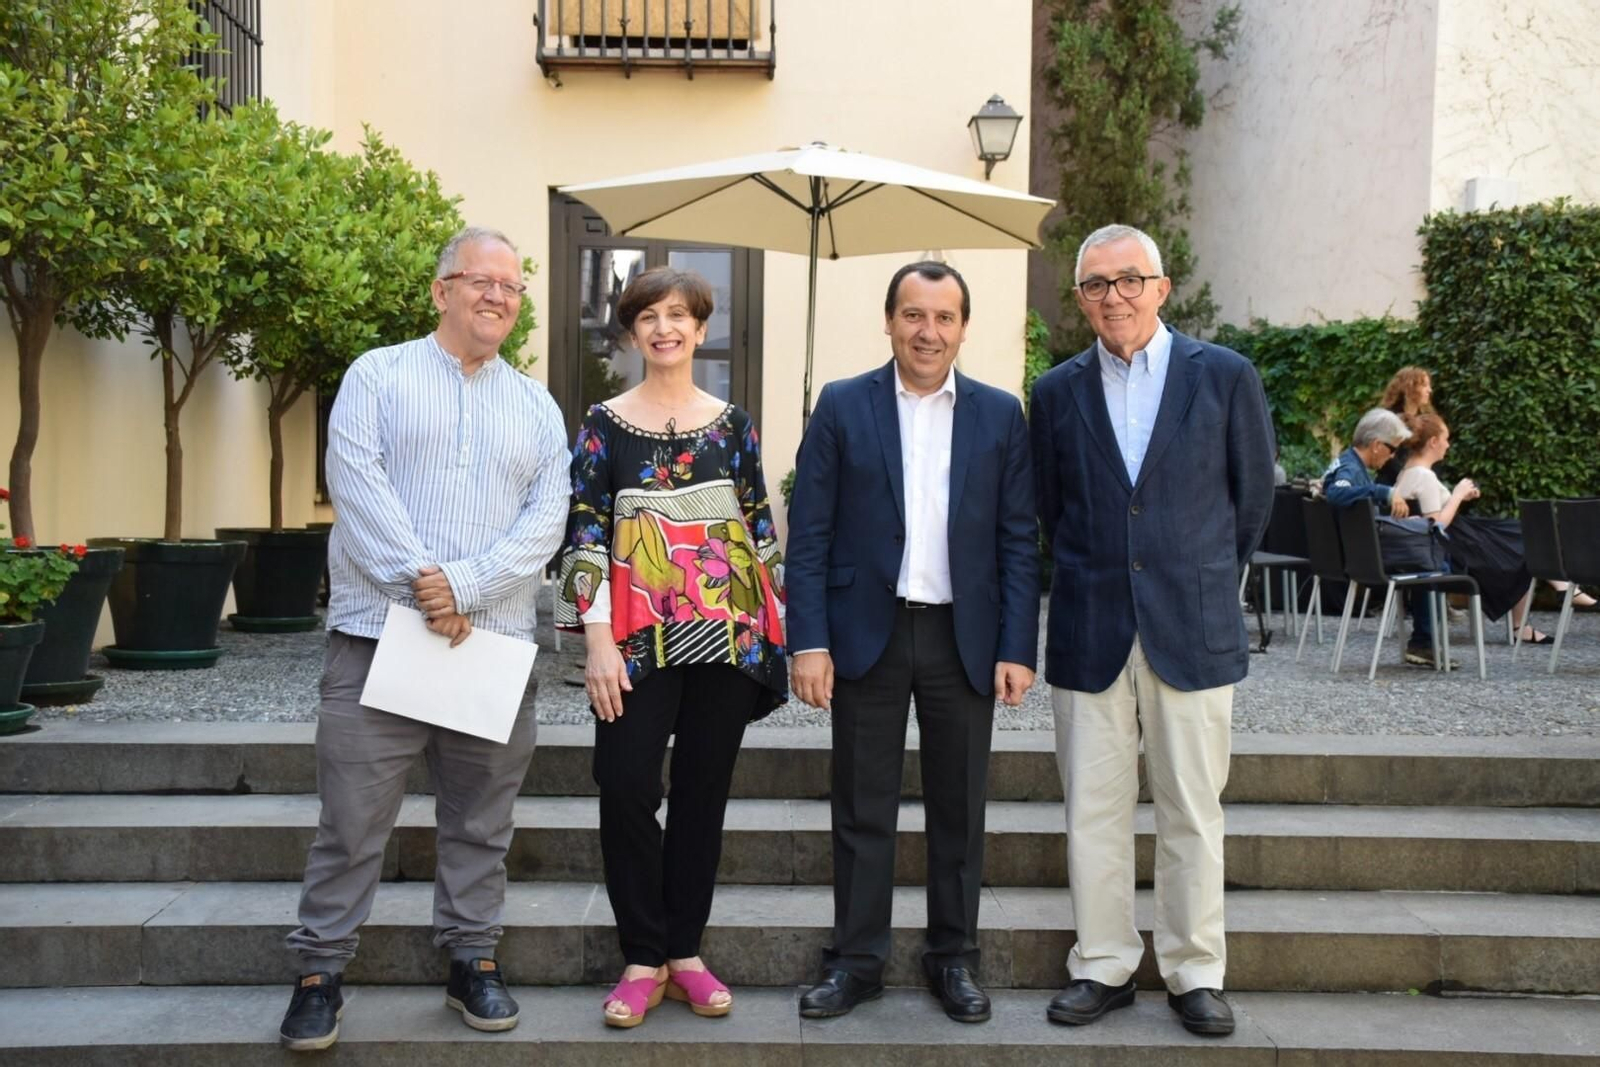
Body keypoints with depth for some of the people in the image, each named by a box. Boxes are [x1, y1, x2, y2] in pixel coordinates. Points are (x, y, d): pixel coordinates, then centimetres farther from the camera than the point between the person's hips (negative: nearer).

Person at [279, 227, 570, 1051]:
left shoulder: (537, 407, 12)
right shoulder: (378, 375, 6)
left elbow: (546, 520, 0)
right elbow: (357, 482, -8)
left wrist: (463, 586, -14)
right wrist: (422, 581, -17)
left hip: (495, 643, 3)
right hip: (379, 633, -2)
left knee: (480, 823, 11)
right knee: (351, 820, 3)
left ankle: (473, 961, 25)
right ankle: (320, 973, 17)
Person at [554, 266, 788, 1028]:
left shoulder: (732, 423, 9)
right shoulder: (605, 423, 3)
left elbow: (760, 528, 11)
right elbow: (583, 534, -2)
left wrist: (777, 625, 6)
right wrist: (597, 640, -11)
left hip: (728, 635, 2)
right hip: (638, 639, -2)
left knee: (704, 792, 7)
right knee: (626, 788, -7)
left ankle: (684, 952, 21)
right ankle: (643, 959, 11)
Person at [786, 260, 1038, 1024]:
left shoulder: (1001, 415, 4)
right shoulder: (842, 407, 1)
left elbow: (1018, 540, 3)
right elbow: (809, 535, -2)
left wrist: (1017, 648, -3)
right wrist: (809, 642, -9)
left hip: (965, 638, 1)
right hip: (867, 633, -1)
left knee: (958, 810, 11)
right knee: (862, 810, 8)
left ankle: (953, 959, 26)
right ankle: (857, 960, 21)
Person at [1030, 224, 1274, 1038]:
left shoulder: (1225, 376, 0)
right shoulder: (1056, 392, 5)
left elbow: (1254, 496, 7)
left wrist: (1205, 584, 12)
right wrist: (1092, 582, 12)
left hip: (1193, 630, -1)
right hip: (1090, 633, 2)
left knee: (1192, 812, 7)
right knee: (1093, 810, 7)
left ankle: (1195, 974, 21)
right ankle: (1103, 967, 21)